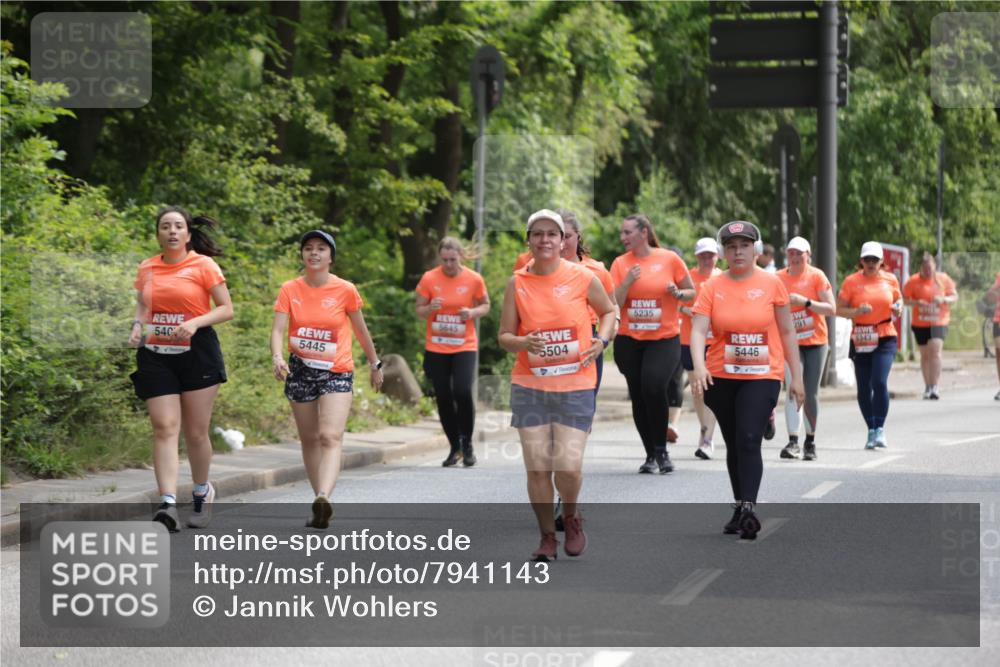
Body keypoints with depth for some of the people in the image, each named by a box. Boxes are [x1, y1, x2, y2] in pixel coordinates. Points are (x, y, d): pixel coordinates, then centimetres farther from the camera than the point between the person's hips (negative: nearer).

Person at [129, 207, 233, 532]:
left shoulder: (203, 265, -3)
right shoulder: (147, 269, 8)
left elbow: (226, 309, -3)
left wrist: (195, 322, -19)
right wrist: (137, 326, 0)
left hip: (197, 353, -2)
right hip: (156, 356, 2)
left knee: (196, 432, 4)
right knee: (164, 428, -10)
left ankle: (202, 492, 28)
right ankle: (168, 503, -19)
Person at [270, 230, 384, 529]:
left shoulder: (345, 290, -4)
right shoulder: (290, 290, -1)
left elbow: (360, 329, 9)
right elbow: (278, 328, -10)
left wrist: (375, 364, 17)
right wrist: (277, 357, -29)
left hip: (337, 372, -3)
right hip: (300, 371, 3)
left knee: (331, 437, -20)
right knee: (310, 439, 10)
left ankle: (323, 499, -36)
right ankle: (320, 503, 20)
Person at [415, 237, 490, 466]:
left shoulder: (474, 279, -3)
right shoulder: (429, 279, -2)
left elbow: (485, 305, 10)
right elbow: (419, 312, 4)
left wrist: (473, 312, -12)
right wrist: (430, 308, -19)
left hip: (464, 346, -2)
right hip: (436, 348, 2)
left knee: (463, 391, -18)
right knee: (443, 398, 3)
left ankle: (467, 444, 1)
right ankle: (454, 447, 19)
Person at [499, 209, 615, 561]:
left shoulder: (583, 278, -1)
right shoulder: (517, 283, 2)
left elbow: (608, 311, 16)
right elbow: (504, 336, 5)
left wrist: (601, 340, -2)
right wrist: (523, 343, -17)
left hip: (575, 386, -2)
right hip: (529, 386, 2)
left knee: (568, 465, -10)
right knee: (537, 467, 0)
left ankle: (571, 516, 21)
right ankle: (547, 536, 17)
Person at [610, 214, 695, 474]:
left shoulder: (669, 259, -2)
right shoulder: (620, 263, 3)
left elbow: (691, 292, 7)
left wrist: (677, 293, -14)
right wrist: (628, 281, -17)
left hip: (664, 338, -3)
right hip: (629, 340, 3)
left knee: (654, 386, -22)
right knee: (638, 397, 6)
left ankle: (661, 450, -7)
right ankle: (651, 454, 20)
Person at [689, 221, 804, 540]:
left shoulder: (771, 284, -1)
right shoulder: (712, 287, 0)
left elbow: (787, 331, 6)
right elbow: (698, 330, -10)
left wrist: (796, 376, 5)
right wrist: (699, 366, -28)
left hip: (762, 376, -3)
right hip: (721, 378, 3)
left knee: (749, 441, -18)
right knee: (734, 445, 13)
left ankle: (747, 508, -22)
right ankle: (740, 510, 25)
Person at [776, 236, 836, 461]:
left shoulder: (816, 276, -4)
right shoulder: (778, 278, 3)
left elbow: (831, 309, -9)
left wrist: (806, 302, -20)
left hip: (816, 341, 0)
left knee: (811, 394, 4)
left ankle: (810, 441, 19)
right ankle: (793, 441, -20)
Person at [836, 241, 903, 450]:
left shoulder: (890, 280, 5)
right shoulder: (851, 281, 0)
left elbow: (898, 299, 22)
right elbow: (839, 309, 0)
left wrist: (898, 308, -1)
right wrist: (857, 311, -18)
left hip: (885, 339, -1)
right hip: (861, 340, 1)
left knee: (880, 382, -17)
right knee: (863, 387, 4)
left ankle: (880, 429, -10)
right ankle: (871, 430, 19)